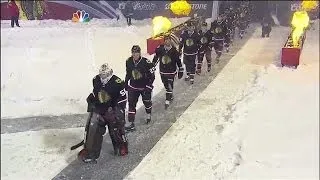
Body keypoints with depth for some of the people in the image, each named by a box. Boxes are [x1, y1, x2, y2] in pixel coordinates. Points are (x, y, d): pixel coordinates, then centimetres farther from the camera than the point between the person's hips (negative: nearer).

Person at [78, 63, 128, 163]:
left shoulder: (117, 83, -18)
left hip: (112, 111, -4)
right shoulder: (96, 80, -2)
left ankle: (122, 148, 34)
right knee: (92, 129, -5)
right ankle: (89, 152, 6)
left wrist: (118, 112, -16)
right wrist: (91, 103, 14)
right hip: (98, 109, 4)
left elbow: (122, 99, -13)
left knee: (116, 130, 7)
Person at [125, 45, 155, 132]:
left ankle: (148, 115, 48)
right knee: (131, 104, -2)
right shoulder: (128, 61, -8)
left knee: (147, 101, 17)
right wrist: (126, 84, 13)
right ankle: (131, 124, 3)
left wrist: (149, 86, -19)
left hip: (145, 86, -3)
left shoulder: (146, 62, -22)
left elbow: (151, 75, -16)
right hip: (133, 87, 3)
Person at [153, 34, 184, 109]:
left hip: (171, 71, -3)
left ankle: (167, 101, -1)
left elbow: (179, 61, -4)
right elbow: (156, 57, 8)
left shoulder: (174, 50, -11)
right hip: (162, 71, 3)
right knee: (166, 85, 16)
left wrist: (180, 71, -2)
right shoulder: (160, 49, -7)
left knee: (169, 86, -7)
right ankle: (171, 96, 38)